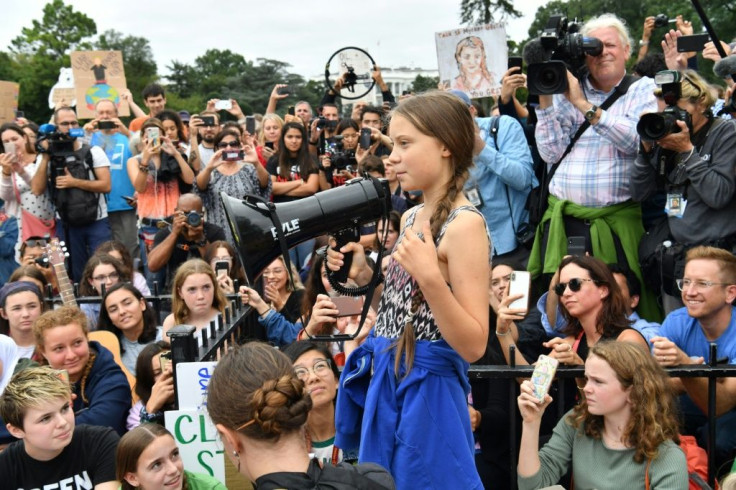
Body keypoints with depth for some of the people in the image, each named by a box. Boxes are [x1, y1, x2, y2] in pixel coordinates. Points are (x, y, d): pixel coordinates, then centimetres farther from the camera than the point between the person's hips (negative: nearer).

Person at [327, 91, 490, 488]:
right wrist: (364, 275, 2)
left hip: (427, 389, -8)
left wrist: (431, 277, -30)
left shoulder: (465, 224, -17)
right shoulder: (411, 218, 8)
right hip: (387, 382, 8)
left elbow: (473, 345, -19)